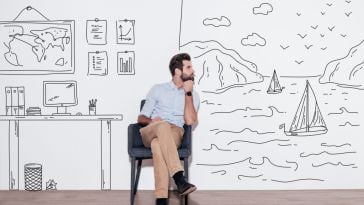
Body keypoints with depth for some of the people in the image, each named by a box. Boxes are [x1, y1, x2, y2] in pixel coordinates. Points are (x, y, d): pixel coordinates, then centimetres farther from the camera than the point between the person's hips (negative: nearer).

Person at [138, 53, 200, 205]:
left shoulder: (193, 95, 17)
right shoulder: (158, 89, 17)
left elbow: (190, 121, -2)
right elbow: (141, 118, 13)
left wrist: (188, 93, -3)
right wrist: (151, 121, -10)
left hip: (174, 134, 0)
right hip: (150, 133, 0)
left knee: (158, 144, -40)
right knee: (163, 126, -40)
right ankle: (180, 179, -50)